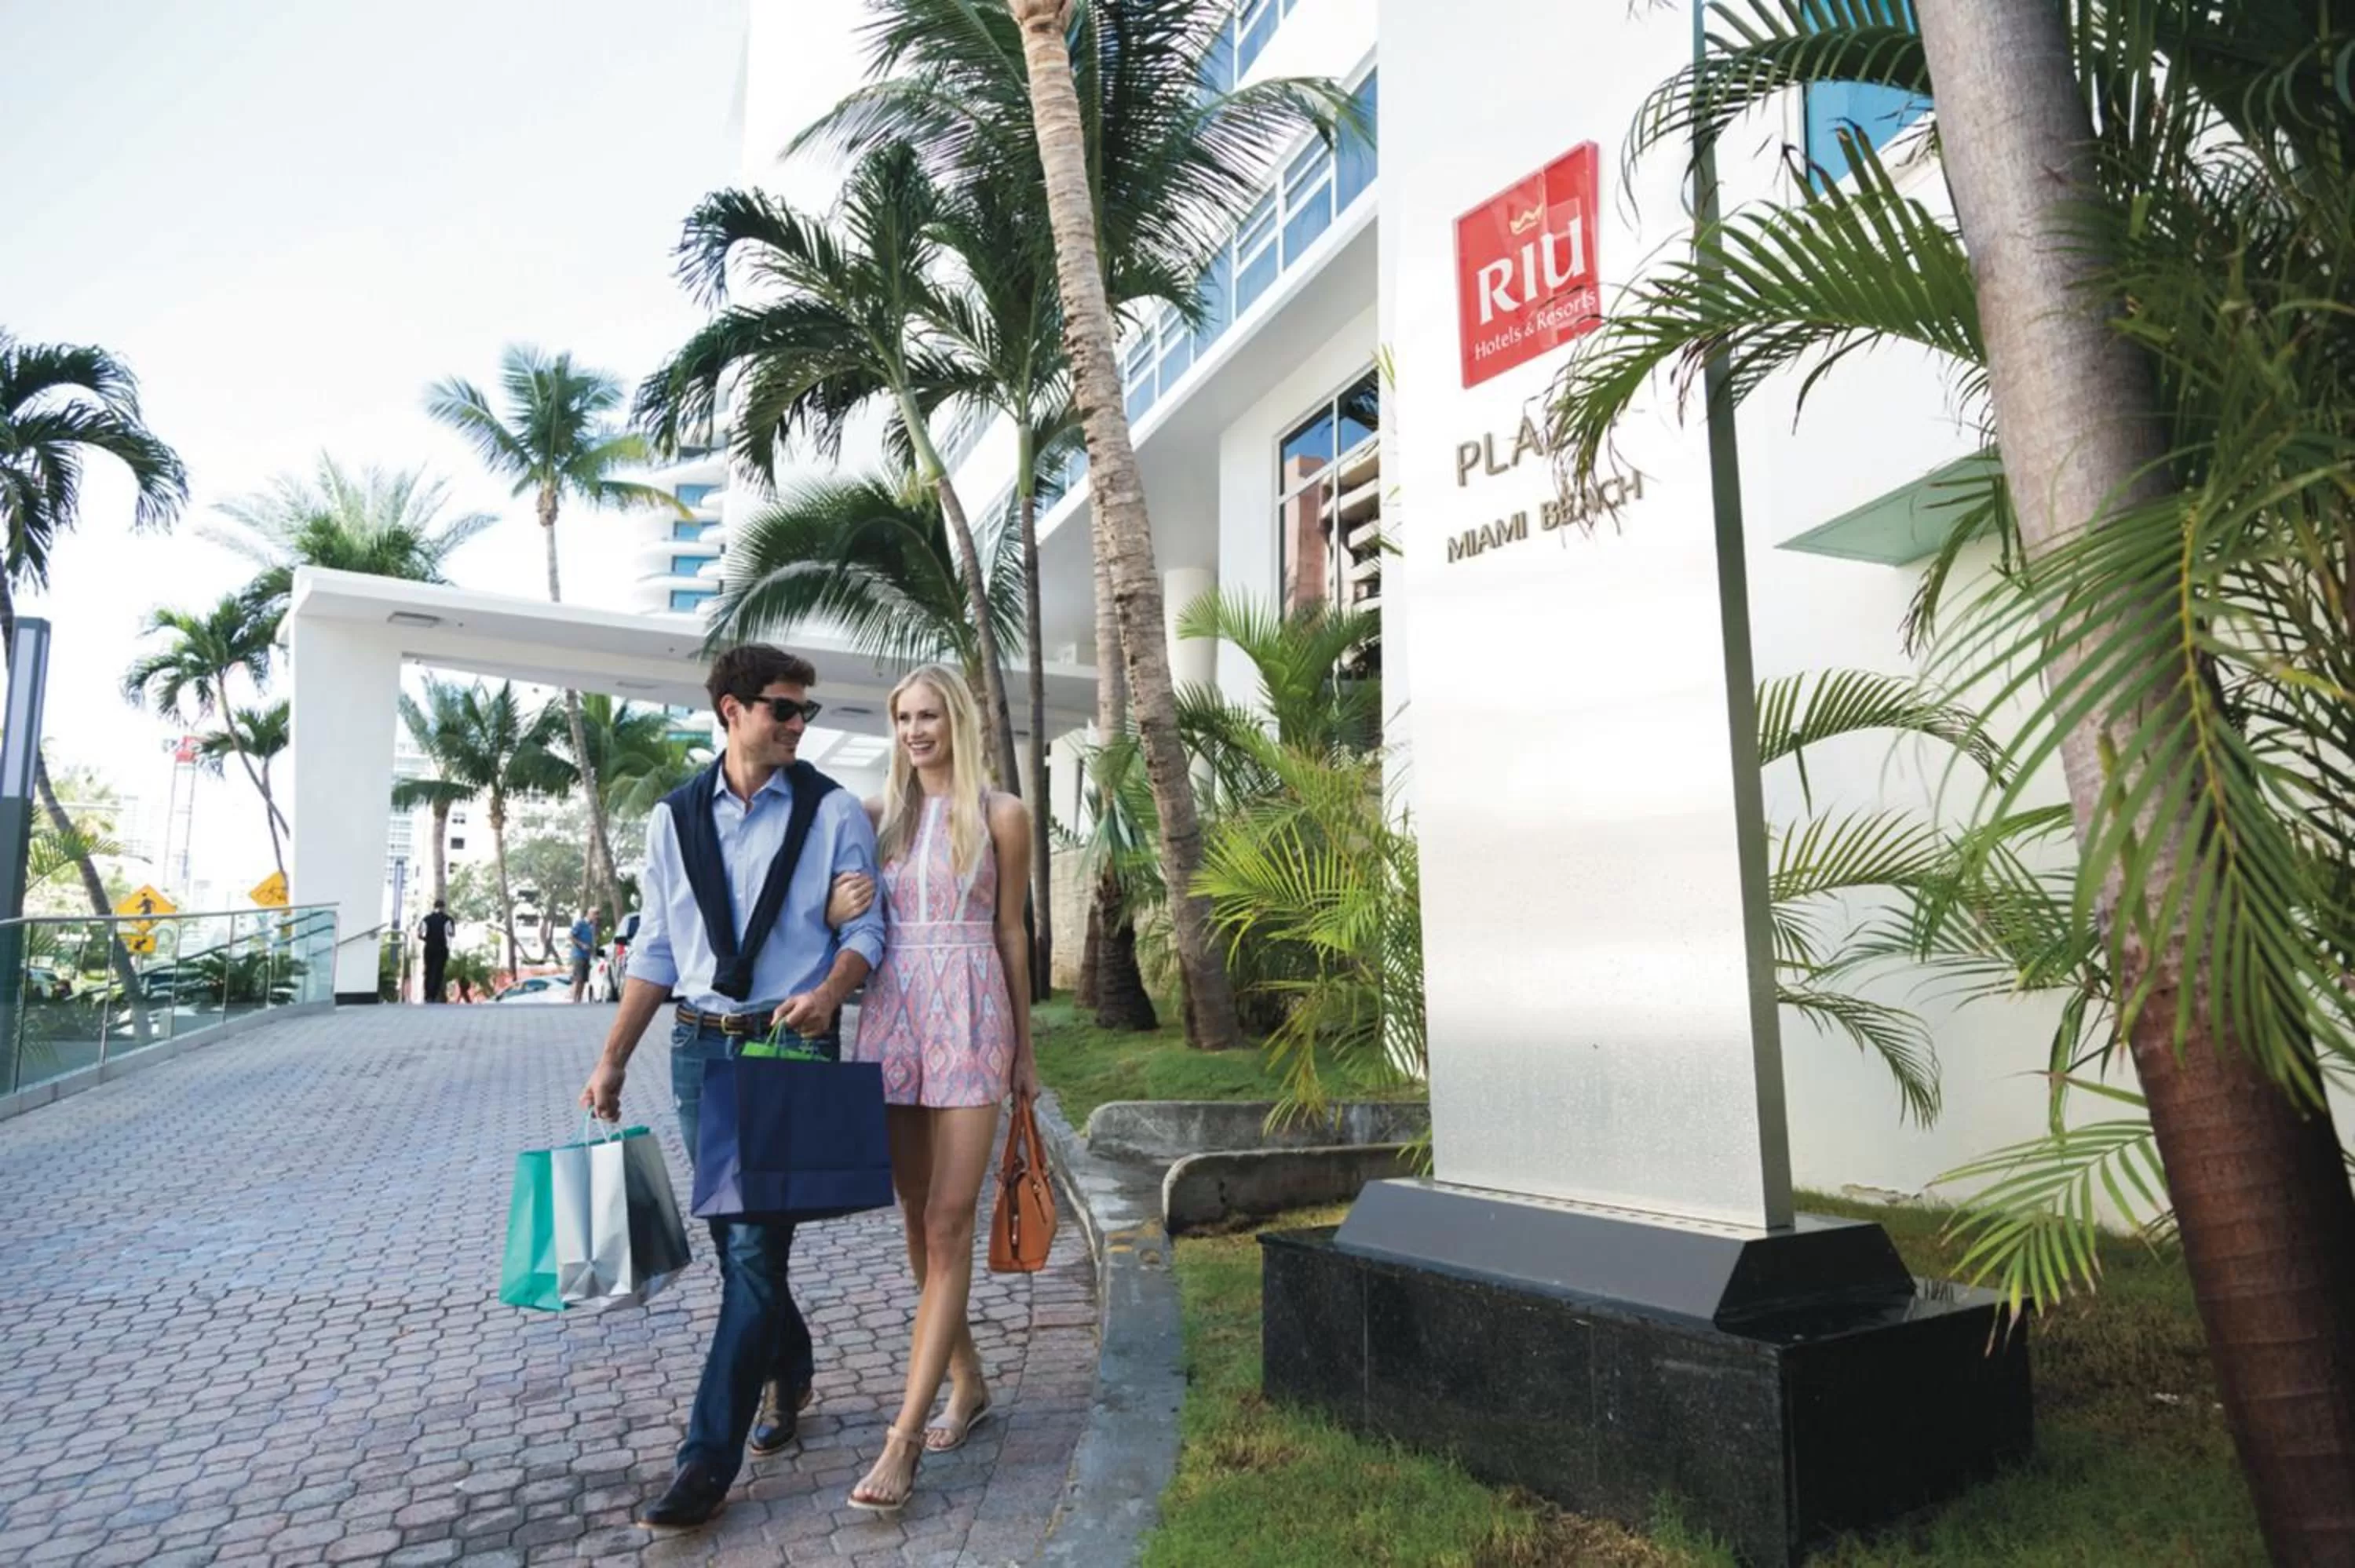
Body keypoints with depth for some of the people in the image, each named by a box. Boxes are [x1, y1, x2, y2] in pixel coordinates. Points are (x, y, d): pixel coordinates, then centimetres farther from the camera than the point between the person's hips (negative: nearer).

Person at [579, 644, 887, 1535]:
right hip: (700, 1045, 4)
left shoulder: (832, 813, -3)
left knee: (755, 1246, -5)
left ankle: (707, 1462, 3)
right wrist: (613, 1059, 5)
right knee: (735, 1238, 14)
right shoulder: (674, 819, 6)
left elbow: (865, 926, -3)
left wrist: (829, 992, -23)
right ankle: (787, 1374, 38)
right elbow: (657, 951, 9)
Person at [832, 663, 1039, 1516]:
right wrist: (841, 908, -7)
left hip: (970, 1015, -4)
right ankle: (968, 1387, 27)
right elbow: (851, 916, 18)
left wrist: (1025, 1052, 7)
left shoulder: (1001, 815, 1)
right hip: (891, 1014, 4)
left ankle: (904, 1437, -2)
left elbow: (1011, 932, 5)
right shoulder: (877, 814, 10)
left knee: (948, 1222, -7)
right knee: (917, 1216, 10)